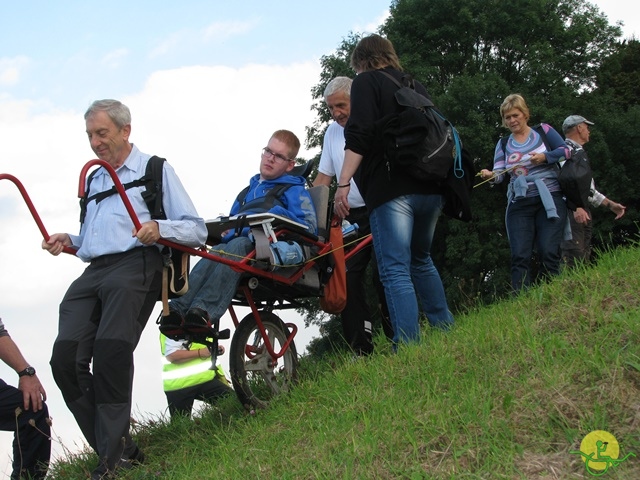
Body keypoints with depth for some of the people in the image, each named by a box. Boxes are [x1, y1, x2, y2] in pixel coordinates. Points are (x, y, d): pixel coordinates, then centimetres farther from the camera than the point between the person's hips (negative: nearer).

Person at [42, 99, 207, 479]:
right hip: (92, 273, 6)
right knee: (66, 359, -15)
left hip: (135, 264, -6)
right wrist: (69, 241, 17)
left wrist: (160, 228, -15)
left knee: (110, 352, -27)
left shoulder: (155, 169, 12)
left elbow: (197, 231, 4)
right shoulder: (94, 179, 33)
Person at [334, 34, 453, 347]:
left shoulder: (366, 82, 2)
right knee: (421, 261, 24)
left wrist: (344, 183, -15)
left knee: (395, 271, -11)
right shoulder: (414, 86, 22)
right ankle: (446, 332, 22)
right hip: (430, 189, 7)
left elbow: (359, 138, -12)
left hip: (391, 189, -7)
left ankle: (409, 348, -21)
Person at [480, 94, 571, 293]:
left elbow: (567, 151, 3)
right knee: (519, 257, -9)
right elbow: (499, 173, 3)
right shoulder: (503, 145, 16)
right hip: (519, 204, 3)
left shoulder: (543, 131, 9)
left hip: (549, 200, -2)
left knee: (549, 252, -14)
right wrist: (490, 175, -21)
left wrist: (545, 156, -14)